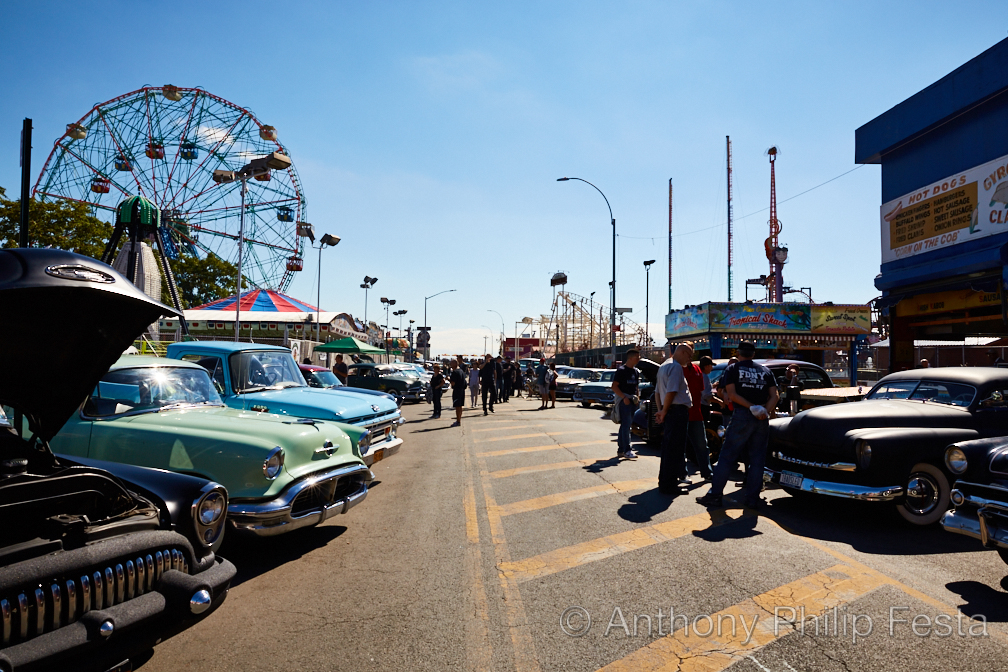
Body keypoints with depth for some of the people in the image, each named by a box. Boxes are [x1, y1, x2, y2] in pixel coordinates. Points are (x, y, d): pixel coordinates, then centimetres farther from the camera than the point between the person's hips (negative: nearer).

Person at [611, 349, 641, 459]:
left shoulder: (636, 371, 15)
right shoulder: (621, 370, -7)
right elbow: (614, 386, -11)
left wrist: (637, 398, 9)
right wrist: (624, 397, -19)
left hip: (632, 400, 8)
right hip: (623, 399, -7)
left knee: (625, 425, 10)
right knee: (626, 425, -12)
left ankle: (620, 450, 16)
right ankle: (627, 450, -13)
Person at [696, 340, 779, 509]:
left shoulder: (733, 369, 4)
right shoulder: (765, 371, 15)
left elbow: (732, 395, -8)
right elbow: (774, 396, 4)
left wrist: (751, 407, -10)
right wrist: (766, 411, -8)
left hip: (742, 416, -3)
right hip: (762, 420, 3)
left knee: (727, 456, 1)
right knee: (757, 459, 9)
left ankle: (715, 494, 1)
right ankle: (753, 499, 11)